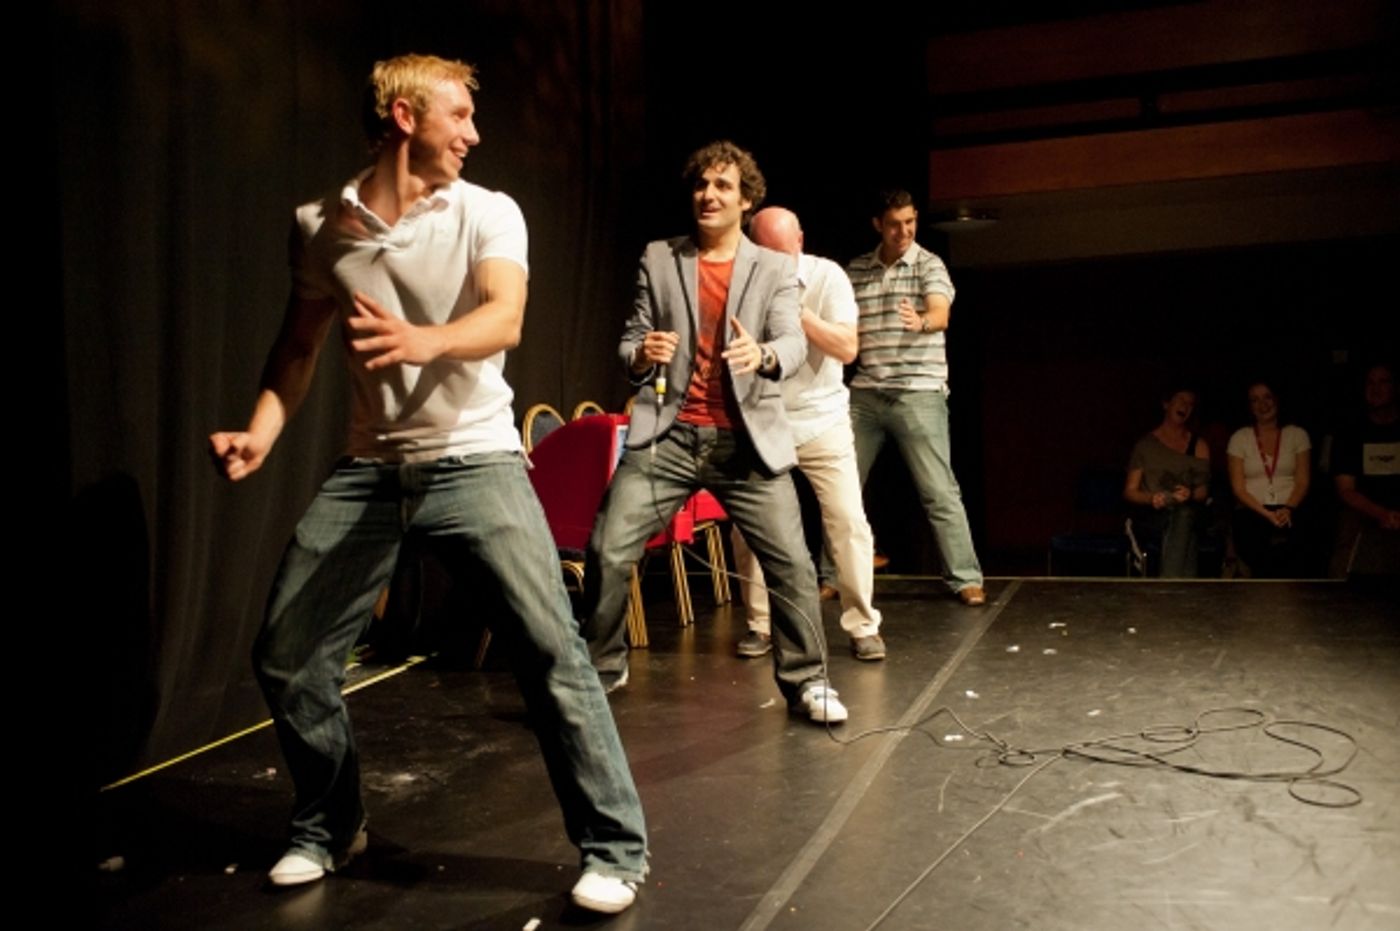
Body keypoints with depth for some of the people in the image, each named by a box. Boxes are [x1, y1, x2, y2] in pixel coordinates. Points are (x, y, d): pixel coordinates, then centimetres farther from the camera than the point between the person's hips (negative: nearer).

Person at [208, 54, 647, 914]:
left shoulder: (489, 213, -4)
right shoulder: (320, 227, 5)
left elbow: (504, 320, -22)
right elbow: (300, 346, 13)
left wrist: (425, 340, -42)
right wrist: (262, 434, -3)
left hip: (475, 459, -3)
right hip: (369, 468, 4)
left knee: (551, 647, -16)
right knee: (285, 655, 4)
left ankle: (615, 849, -1)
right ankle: (330, 827, 28)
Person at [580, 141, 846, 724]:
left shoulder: (774, 269, 5)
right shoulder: (658, 259, 8)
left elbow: (794, 342, -9)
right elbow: (629, 339, 8)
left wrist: (763, 354, -33)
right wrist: (640, 354, -17)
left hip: (746, 439, 0)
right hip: (667, 434, 1)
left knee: (791, 562, -3)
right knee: (607, 552, -5)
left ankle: (805, 681, 15)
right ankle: (599, 668, 16)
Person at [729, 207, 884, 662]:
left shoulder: (827, 276, -8)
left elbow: (847, 348, -16)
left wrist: (797, 310, -24)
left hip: (821, 420, -1)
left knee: (848, 522, -5)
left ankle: (863, 626, 7)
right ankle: (759, 624, 13)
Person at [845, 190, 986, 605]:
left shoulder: (930, 265, -3)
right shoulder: (856, 271, 10)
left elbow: (941, 315, -21)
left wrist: (920, 321, -43)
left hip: (919, 394, -4)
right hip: (864, 395, 4)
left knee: (939, 492, -4)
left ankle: (966, 579, 3)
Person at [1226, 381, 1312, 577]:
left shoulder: (1297, 435, 14)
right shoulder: (1239, 438, 11)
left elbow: (1303, 481, 7)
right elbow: (1238, 488, 4)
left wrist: (1288, 509, -11)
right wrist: (1267, 514, -10)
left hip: (1288, 511, 1)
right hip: (1252, 513, -1)